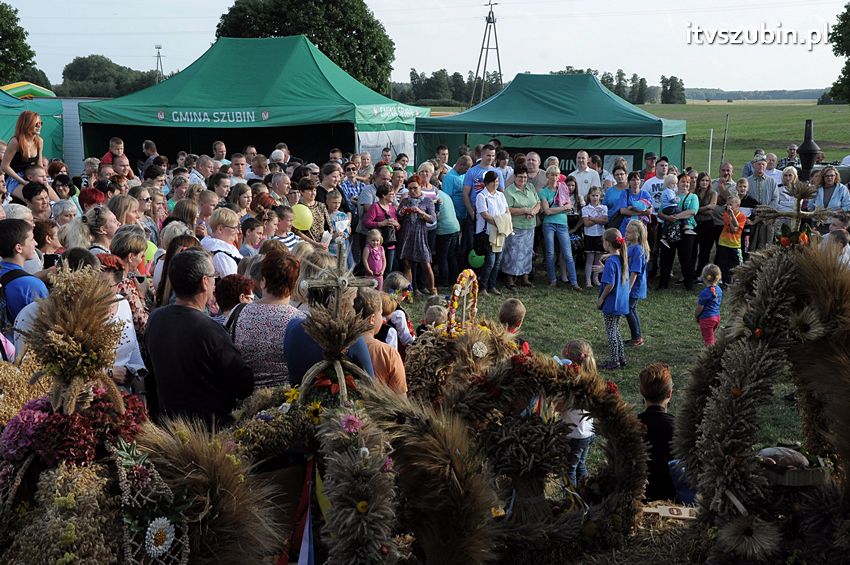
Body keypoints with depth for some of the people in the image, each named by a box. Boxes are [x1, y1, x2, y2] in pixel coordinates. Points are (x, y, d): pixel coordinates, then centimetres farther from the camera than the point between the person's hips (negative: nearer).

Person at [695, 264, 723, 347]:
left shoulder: (705, 292, -25)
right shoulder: (719, 289, 0)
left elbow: (700, 307, -18)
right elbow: (718, 303, 10)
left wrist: (696, 316, 1)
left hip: (707, 318, -8)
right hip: (717, 316, 8)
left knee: (708, 340, 3)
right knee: (711, 337, 24)